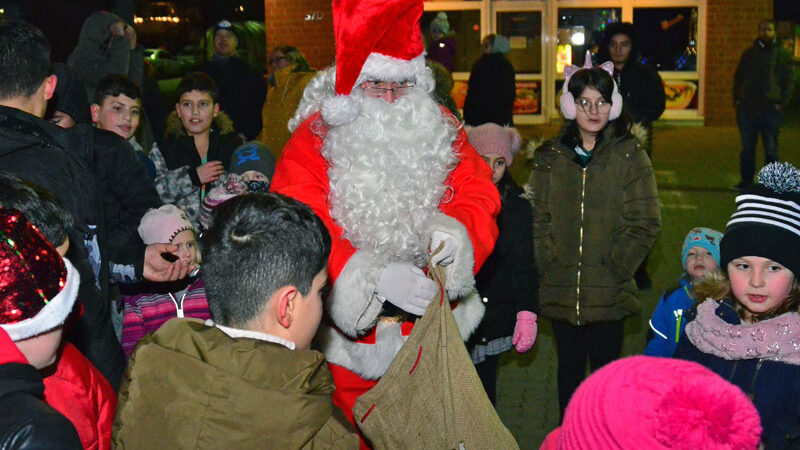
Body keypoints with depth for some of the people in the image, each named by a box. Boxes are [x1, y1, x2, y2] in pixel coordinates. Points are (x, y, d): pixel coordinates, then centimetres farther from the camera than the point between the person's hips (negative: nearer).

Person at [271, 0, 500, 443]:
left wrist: (455, 230, -29)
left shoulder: (441, 131, -1)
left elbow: (478, 193, -4)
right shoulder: (314, 139, -12)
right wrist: (375, 276, -34)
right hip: (350, 327, -3)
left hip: (429, 319, 3)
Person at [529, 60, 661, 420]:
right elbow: (537, 218, 4)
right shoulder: (549, 157, 5)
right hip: (560, 292, 2)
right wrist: (548, 265, -8)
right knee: (569, 369, 14)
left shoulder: (630, 157, -2)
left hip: (609, 293, -2)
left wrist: (613, 269, -12)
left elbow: (645, 224, -6)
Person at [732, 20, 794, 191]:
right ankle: (746, 180, 18)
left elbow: (788, 81, 1)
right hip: (747, 109, 3)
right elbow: (738, 77, 16)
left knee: (771, 149, 3)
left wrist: (782, 103, -9)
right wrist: (737, 98, 4)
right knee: (747, 148, 9)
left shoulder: (783, 54, 4)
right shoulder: (749, 53, 12)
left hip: (771, 109, -3)